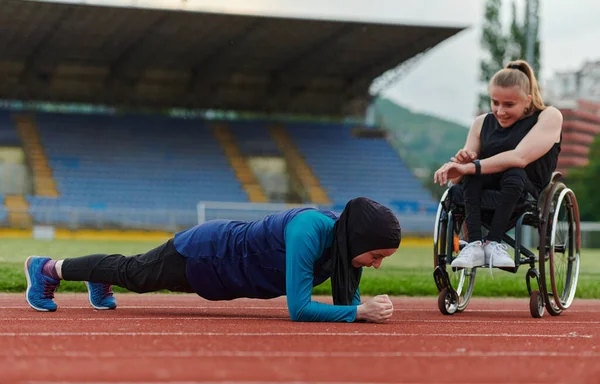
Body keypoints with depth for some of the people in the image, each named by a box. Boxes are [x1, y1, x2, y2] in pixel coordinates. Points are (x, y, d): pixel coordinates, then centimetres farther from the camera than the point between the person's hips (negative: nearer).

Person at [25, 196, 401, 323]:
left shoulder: (347, 239, -18)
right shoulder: (308, 231, -41)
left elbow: (346, 299, -7)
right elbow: (298, 308, -43)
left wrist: (368, 305, -28)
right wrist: (362, 312, -45)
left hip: (234, 248, 6)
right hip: (208, 255, -6)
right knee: (133, 273, 18)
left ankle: (100, 281, 62)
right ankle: (47, 269, 41)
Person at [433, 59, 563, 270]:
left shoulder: (549, 117, -4)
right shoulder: (482, 123, 9)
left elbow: (520, 158, -23)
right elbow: (457, 178, 3)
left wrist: (470, 167, -31)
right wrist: (458, 163, -22)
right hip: (481, 198, 4)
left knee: (515, 175, -34)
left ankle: (493, 243, -32)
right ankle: (474, 244, -35)